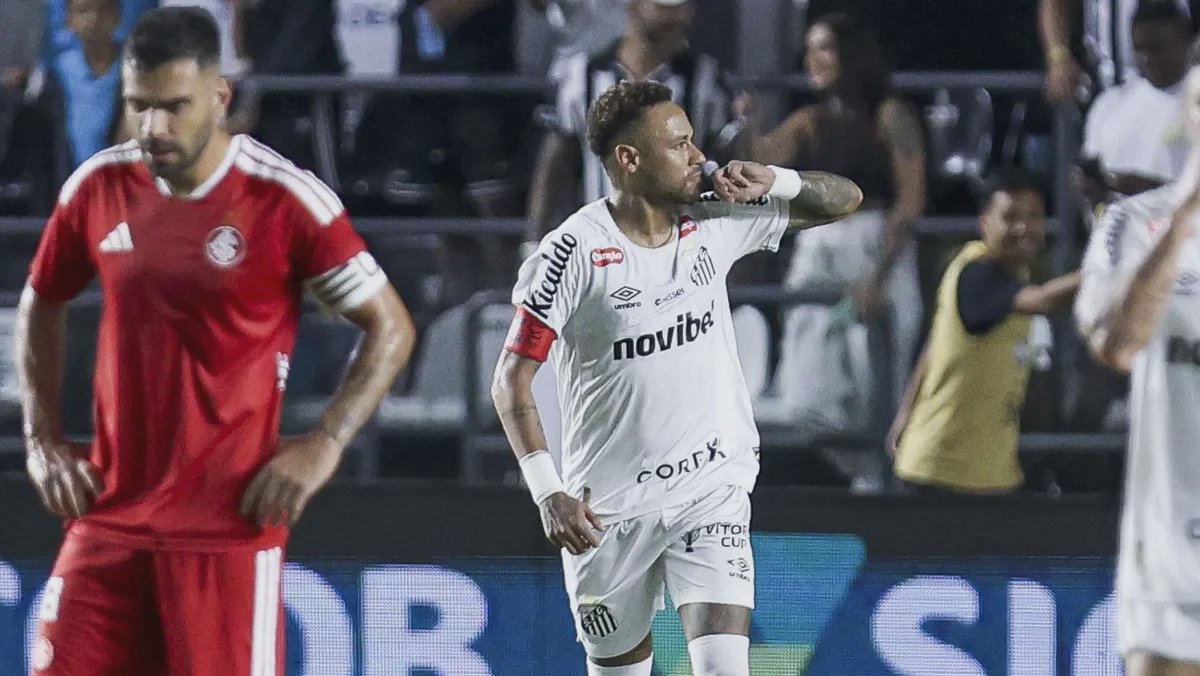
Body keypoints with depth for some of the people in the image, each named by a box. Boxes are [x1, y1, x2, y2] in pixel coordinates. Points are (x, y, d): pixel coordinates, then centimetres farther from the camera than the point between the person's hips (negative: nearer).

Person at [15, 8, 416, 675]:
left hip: (231, 520, -5)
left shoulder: (285, 200, -10)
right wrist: (43, 439, 11)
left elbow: (390, 327, -2)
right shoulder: (99, 187, 4)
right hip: (109, 513, 5)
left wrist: (323, 446, -12)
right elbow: (42, 305, 22)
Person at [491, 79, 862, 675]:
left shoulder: (715, 224, 1)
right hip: (608, 507, -2)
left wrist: (771, 181, -9)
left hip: (712, 490, 2)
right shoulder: (574, 252, -13)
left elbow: (845, 199, 12)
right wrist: (548, 492, -21)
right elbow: (512, 380, -11)